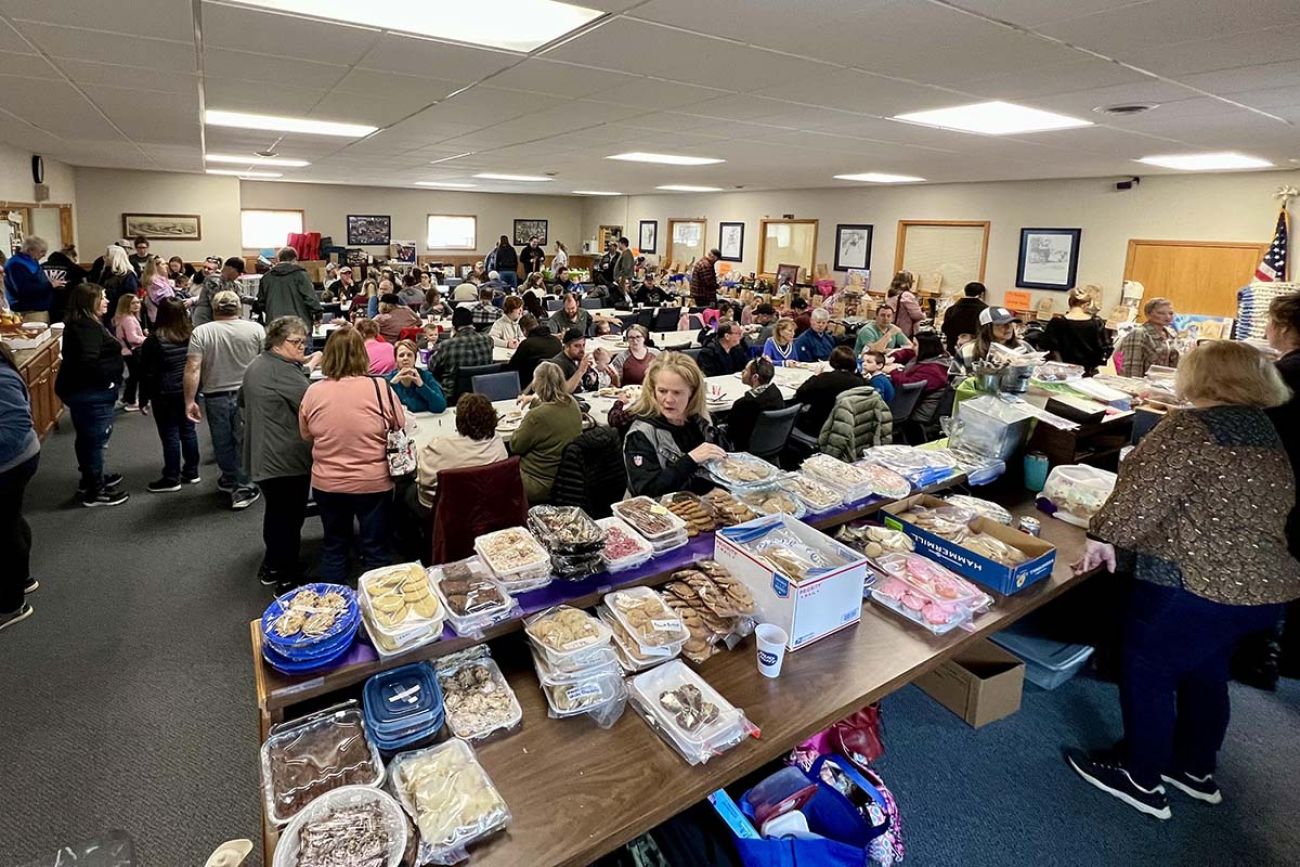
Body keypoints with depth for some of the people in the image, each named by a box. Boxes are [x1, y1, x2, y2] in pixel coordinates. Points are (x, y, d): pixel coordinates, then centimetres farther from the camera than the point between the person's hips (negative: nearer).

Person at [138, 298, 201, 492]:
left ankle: (172, 479, 10)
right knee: (188, 430, 13)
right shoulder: (193, 334, -2)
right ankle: (191, 472, 21)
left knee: (170, 434, 2)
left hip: (165, 394, -5)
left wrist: (144, 397, 0)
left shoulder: (154, 340, -13)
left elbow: (148, 373, -9)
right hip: (189, 390, 5)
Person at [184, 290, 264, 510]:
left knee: (222, 442, 16)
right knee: (245, 441, 8)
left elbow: (192, 369, -11)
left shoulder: (201, 332, -5)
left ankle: (230, 479, 34)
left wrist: (190, 401, -7)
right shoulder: (256, 329, -5)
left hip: (216, 395, 1)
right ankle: (244, 487, 8)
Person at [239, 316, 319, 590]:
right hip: (286, 459, -11)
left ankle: (271, 567, 38)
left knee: (277, 513, 23)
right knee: (289, 519, -1)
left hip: (263, 457, 11)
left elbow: (243, 400, 28)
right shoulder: (282, 371, -19)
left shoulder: (258, 364, 14)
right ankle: (287, 581, 8)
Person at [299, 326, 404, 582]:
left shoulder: (313, 392, -8)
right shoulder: (379, 388, -16)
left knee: (333, 546, 20)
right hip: (373, 483, -3)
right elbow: (400, 429, -2)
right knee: (375, 550, 11)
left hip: (326, 483, 3)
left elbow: (306, 435, 7)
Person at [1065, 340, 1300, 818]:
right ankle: (1196, 770, 40)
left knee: (1147, 672, 7)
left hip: (1197, 584, -9)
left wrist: (1105, 535, -10)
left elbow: (1144, 489, -22)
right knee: (1205, 674, 24)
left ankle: (1141, 779, 20)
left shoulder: (1190, 428, -16)